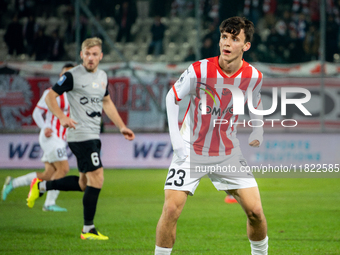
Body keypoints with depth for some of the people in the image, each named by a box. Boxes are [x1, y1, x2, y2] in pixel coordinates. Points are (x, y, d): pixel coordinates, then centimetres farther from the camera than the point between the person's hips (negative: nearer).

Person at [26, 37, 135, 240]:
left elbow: (107, 102, 26)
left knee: (84, 183, 13)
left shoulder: (103, 76, 13)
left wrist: (122, 127, 20)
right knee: (97, 178, -12)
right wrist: (63, 117, -23)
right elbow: (50, 96, -7)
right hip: (80, 135, -8)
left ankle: (41, 186, 29)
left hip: (94, 136, 8)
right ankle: (88, 229, -3)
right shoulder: (72, 76, -10)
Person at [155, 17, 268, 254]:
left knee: (255, 211, -3)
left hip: (229, 152, 3)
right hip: (191, 151, -2)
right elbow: (172, 98, -4)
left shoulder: (253, 76, -8)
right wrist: (176, 140, -10)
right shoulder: (199, 70, -19)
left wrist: (257, 135, 1)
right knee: (171, 209, -14)